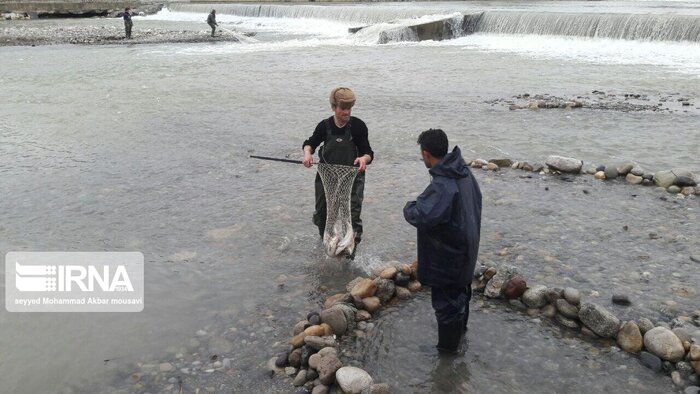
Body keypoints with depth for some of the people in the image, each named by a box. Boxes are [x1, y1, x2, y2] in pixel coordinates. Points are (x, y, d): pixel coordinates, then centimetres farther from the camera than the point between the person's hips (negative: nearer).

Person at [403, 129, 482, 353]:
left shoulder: (442, 185, -32)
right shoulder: (464, 172, -2)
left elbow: (421, 216, -40)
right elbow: (476, 199, 13)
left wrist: (410, 207, -18)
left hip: (447, 254, -10)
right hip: (465, 248, 10)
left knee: (445, 298, 8)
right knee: (461, 288, 28)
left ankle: (448, 345, 24)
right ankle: (460, 327, 51)